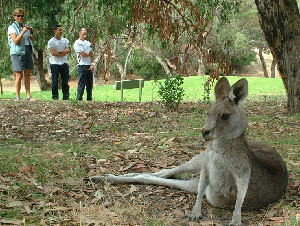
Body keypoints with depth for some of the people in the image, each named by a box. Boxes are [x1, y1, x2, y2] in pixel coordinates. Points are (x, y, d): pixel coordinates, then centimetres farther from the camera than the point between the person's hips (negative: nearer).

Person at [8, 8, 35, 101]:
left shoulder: (26, 26, 16)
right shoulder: (12, 27, 0)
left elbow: (32, 40, 15)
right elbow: (16, 41, -11)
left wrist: (31, 32, -3)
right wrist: (23, 31, -18)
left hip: (28, 52, 5)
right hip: (18, 52, -5)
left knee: (28, 75, 4)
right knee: (19, 76, -8)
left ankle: (28, 96, 6)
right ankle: (17, 97, -4)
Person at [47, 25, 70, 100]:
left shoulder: (65, 40, 11)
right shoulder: (51, 41, -2)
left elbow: (68, 50, -2)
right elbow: (53, 53, -13)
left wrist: (59, 52, -13)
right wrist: (63, 53, -7)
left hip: (64, 63, 4)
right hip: (55, 63, -4)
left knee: (65, 81, 6)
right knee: (55, 81, -1)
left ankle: (66, 96, 12)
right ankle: (55, 96, 6)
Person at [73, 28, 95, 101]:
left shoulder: (88, 43, 18)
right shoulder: (77, 43, -4)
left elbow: (92, 54, 9)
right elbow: (83, 54, -13)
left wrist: (92, 64, -4)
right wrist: (90, 54, 5)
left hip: (90, 65, 7)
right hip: (82, 65, -7)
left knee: (90, 83, 8)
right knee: (82, 83, -7)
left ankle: (89, 98, 15)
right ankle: (79, 99, -3)